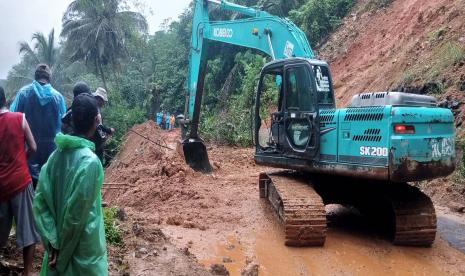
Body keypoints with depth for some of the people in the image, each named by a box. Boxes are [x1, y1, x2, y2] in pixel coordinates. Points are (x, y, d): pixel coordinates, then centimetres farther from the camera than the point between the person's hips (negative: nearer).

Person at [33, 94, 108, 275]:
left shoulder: (57, 154, -4)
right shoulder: (90, 161, -24)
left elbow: (40, 200, -4)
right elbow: (76, 214, -22)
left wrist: (53, 242, -4)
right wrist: (63, 252, -10)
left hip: (60, 241, 6)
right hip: (82, 248, -6)